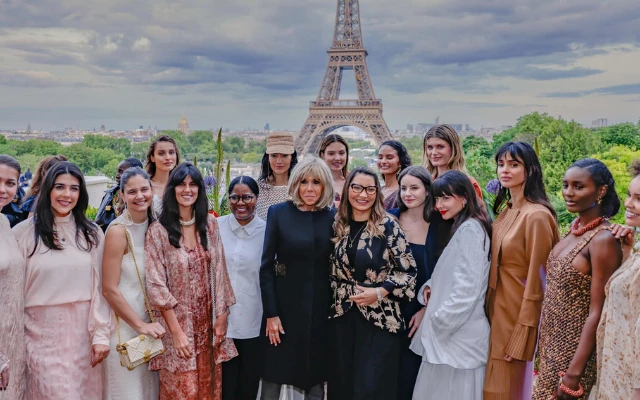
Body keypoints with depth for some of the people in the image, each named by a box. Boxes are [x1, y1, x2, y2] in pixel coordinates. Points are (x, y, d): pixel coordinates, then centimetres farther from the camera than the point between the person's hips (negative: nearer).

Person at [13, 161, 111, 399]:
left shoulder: (92, 234, 4)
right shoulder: (24, 232, -4)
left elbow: (100, 288, 3)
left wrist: (101, 335, -2)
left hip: (82, 332, 3)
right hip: (43, 333, -2)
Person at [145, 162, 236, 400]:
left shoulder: (210, 224, 3)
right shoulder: (158, 231, -11)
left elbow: (219, 272, 5)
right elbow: (156, 285, -12)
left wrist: (221, 315, 0)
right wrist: (176, 331, -15)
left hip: (207, 321, 4)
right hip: (176, 321, -4)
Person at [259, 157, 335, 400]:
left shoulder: (333, 217, 0)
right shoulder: (279, 213, -4)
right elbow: (266, 266, -4)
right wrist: (271, 313, -9)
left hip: (320, 307, 2)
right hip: (284, 304, -1)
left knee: (316, 380, 11)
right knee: (272, 379, 6)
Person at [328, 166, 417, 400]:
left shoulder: (388, 226, -7)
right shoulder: (338, 225, 5)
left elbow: (408, 271, -6)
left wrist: (379, 292, -16)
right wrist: (337, 299, 6)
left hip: (380, 320, -4)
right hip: (342, 318, 4)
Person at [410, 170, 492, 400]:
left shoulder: (470, 229, -14)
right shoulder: (461, 228, 17)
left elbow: (467, 288, -21)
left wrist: (440, 321, -14)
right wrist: (429, 287, 3)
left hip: (458, 332, -10)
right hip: (447, 331, 10)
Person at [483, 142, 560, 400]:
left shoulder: (537, 215, -18)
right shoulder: (505, 210, 9)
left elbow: (536, 279, -18)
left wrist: (523, 332, -17)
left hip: (519, 313, -8)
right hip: (497, 310, 8)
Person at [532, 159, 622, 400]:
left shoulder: (603, 240, -20)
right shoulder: (576, 227, 4)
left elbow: (597, 313, -20)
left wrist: (574, 372, -20)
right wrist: (544, 345, 13)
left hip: (576, 348, -8)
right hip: (554, 342, 8)